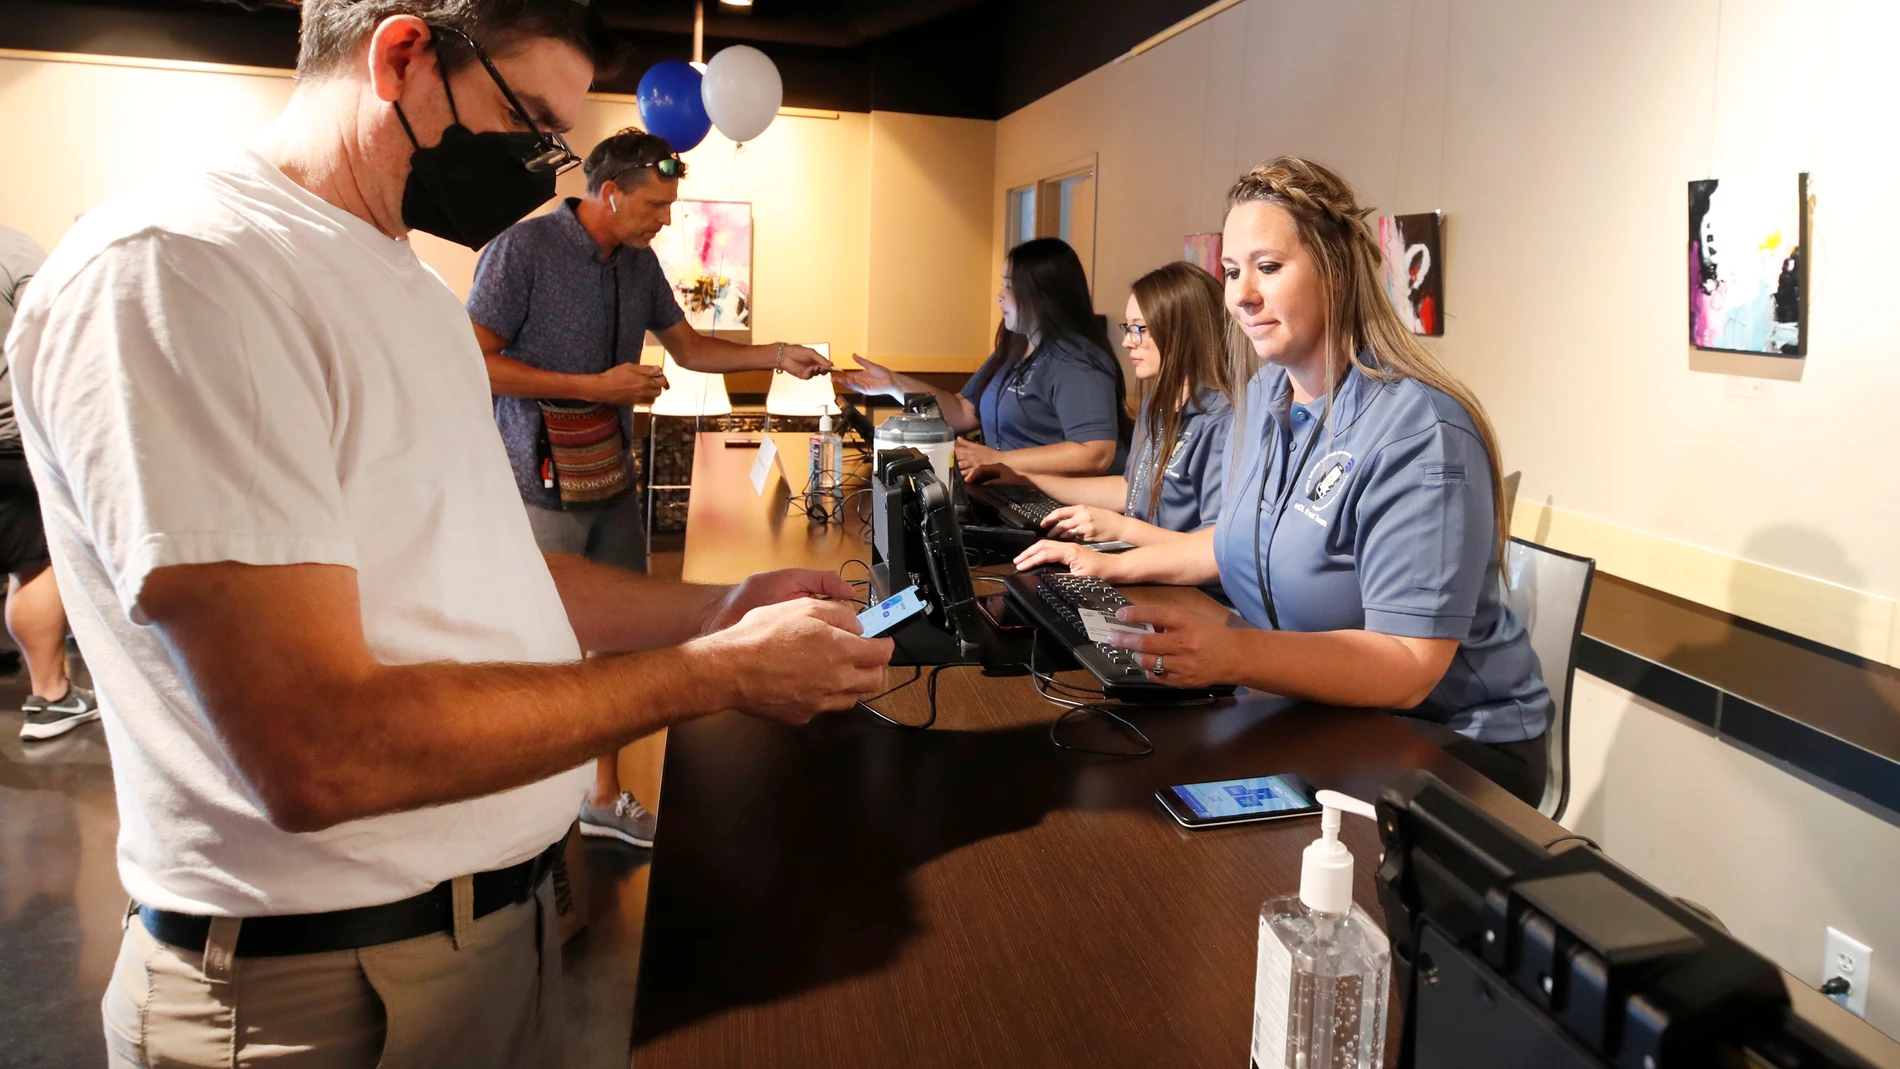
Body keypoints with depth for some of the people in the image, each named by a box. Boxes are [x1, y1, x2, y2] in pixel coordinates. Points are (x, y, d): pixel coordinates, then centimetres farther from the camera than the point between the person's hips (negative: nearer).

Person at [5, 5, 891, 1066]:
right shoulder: (167, 272, -21)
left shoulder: (411, 286, 10)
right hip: (318, 984, -8)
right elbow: (318, 754, -28)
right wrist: (718, 672, -22)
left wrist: (716, 609, 2)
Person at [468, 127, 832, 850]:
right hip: (543, 486, -7)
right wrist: (597, 388, -19)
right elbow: (476, 363, -16)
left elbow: (688, 346, 20)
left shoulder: (639, 262, 10)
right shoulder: (524, 248, -12)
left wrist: (776, 356, 8)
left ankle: (605, 798, 26)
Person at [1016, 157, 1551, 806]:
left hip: (1451, 746, -7)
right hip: (1316, 714, 8)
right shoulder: (1266, 394, 6)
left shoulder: (1420, 433, -23)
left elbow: (1407, 667, -28)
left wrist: (1233, 655, -41)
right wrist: (1115, 566, 14)